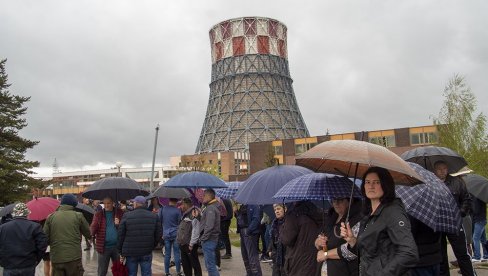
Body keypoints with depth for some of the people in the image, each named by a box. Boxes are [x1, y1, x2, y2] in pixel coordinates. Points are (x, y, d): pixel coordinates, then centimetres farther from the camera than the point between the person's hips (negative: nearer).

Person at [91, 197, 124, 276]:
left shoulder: (120, 213, 2)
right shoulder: (98, 214, 2)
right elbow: (92, 228, -4)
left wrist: (118, 224, -18)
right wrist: (92, 234, -25)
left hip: (117, 246, 0)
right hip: (104, 247, 0)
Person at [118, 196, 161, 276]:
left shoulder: (126, 216, -5)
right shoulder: (154, 216, 1)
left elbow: (121, 235, -2)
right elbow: (158, 235, 2)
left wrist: (121, 252, 7)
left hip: (130, 253, -1)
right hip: (147, 253, 1)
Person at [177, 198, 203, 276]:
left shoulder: (194, 214, -16)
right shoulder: (185, 214, 15)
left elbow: (196, 231, -21)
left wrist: (191, 244, -20)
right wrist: (179, 240, 17)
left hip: (190, 245, -10)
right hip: (183, 244, 10)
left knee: (194, 263, -1)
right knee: (185, 264, 17)